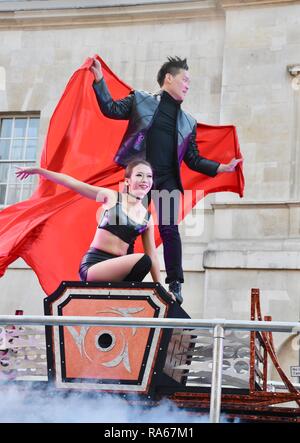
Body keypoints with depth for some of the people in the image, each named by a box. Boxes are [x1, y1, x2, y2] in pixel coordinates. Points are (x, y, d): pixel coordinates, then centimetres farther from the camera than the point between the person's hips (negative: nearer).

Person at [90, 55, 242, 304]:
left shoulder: (188, 122, 18)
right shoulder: (142, 100, 11)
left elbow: (193, 159, 18)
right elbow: (111, 109, 2)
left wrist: (221, 168, 7)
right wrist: (100, 80, -7)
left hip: (167, 180, 2)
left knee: (169, 229, -8)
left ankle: (175, 285, -6)